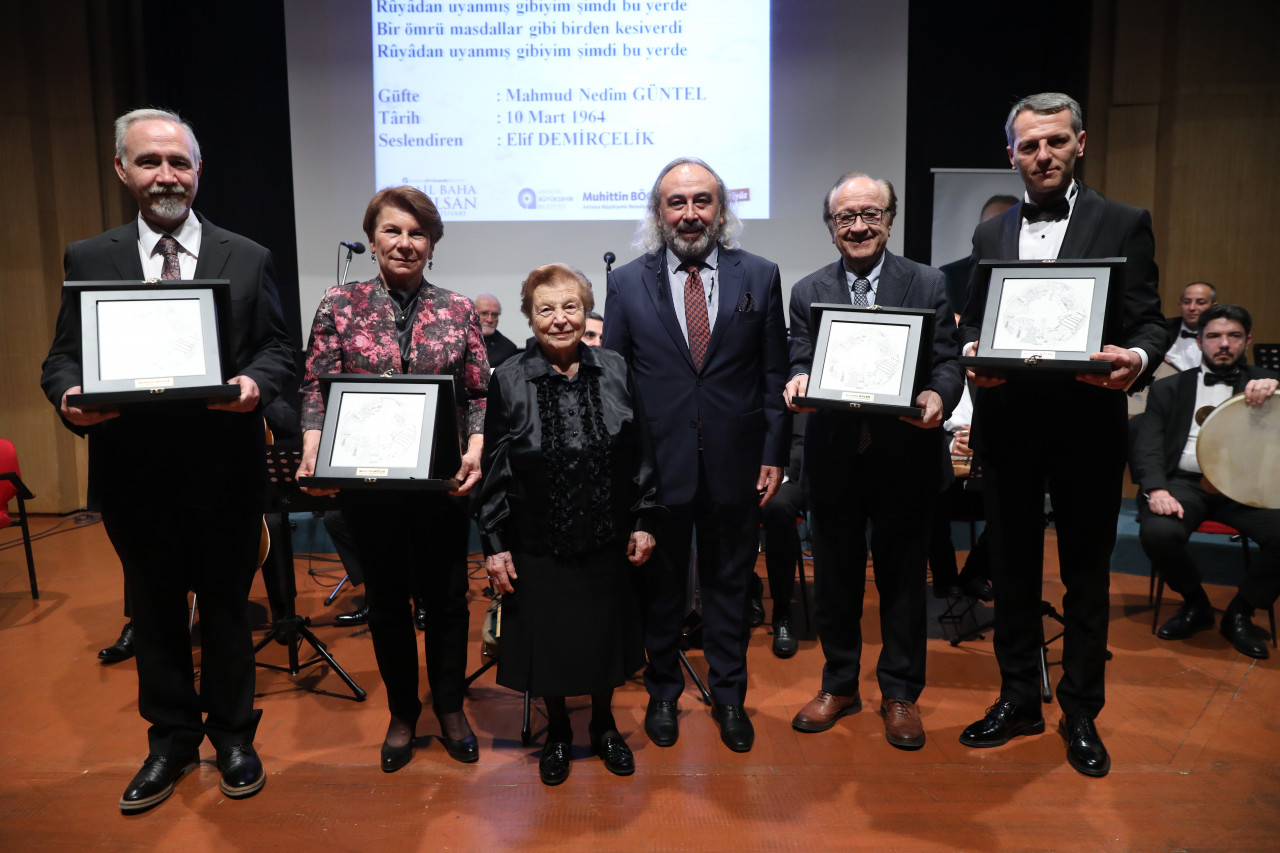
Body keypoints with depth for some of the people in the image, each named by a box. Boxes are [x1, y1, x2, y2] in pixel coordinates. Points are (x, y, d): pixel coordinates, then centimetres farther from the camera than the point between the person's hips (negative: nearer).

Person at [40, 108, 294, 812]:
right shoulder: (88, 259, 5)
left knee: (226, 606, 12)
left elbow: (277, 350, 1)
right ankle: (172, 740, 35)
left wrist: (254, 383, -20)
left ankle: (232, 734, 32)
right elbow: (62, 358, 4)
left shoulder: (247, 258, 2)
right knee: (153, 610, 15)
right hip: (132, 469, 2)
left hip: (224, 468, -1)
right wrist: (70, 398, -18)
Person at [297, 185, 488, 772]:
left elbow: (479, 395, 1)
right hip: (366, 481, 0)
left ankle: (449, 708, 32)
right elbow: (317, 389, -1)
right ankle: (402, 712, 34)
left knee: (446, 594, 11)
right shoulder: (340, 305, 1)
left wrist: (474, 453, -15)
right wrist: (312, 454, -16)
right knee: (386, 597, 14)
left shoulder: (459, 311, 2)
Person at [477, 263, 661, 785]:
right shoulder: (509, 381, -6)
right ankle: (557, 731, 37)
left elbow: (640, 454, 3)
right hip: (538, 545, -1)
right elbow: (494, 470, -4)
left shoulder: (615, 372, -1)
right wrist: (494, 545, -5)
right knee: (548, 640, 11)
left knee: (605, 635, 14)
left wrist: (643, 522, 1)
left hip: (607, 541, 2)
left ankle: (604, 726, 39)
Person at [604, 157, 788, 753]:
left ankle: (729, 696, 33)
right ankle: (663, 693, 34)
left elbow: (775, 375, 4)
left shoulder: (759, 276, 2)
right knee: (661, 587, 13)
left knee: (729, 584, 14)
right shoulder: (627, 284, 1)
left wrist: (774, 455, 0)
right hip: (657, 464, 0)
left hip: (735, 464, 1)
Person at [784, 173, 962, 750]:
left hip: (906, 458, -1)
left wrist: (938, 395, -25)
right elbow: (802, 363, 1)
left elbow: (947, 362, -3)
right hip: (833, 458, 2)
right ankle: (839, 685, 31)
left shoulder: (929, 284, 3)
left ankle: (900, 693, 26)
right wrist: (798, 382, -23)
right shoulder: (807, 292, 6)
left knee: (903, 578, 9)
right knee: (835, 578, 12)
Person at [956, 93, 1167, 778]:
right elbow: (971, 322, 11)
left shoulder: (1124, 224, 2)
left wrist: (1138, 358, -25)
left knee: (1087, 573, 8)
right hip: (1007, 425, 3)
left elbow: (1149, 321, -3)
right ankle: (1019, 699, 28)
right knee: (1012, 567, 12)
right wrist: (972, 352, -11)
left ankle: (1081, 713, 24)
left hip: (1088, 425, -3)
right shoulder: (991, 234, 12)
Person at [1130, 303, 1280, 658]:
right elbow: (1149, 442, 3)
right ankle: (1195, 604, 1)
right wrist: (1157, 489, -16)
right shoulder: (1168, 388, 15)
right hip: (1185, 482, -1)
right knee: (1157, 532, -31)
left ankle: (1240, 611, 1)